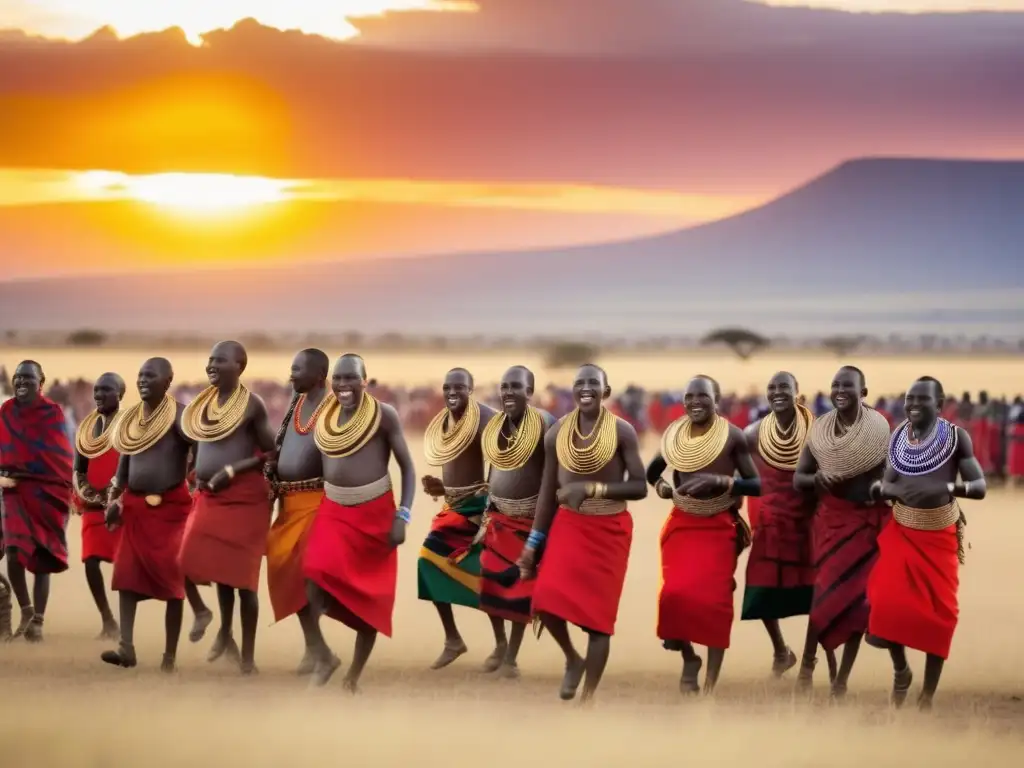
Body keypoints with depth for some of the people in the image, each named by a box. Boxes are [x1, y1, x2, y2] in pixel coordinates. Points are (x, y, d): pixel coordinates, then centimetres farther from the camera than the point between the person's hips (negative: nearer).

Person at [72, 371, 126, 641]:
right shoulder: (86, 428, 12)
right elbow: (79, 469, 15)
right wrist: (82, 490, -4)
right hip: (93, 504, 6)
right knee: (91, 561, -2)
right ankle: (108, 621, 10)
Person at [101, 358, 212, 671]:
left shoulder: (179, 415, -9)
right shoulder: (132, 417, 11)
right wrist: (113, 499, 9)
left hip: (170, 506, -6)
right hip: (135, 506, 6)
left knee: (172, 577, -2)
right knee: (127, 574, -5)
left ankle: (170, 654, 4)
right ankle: (126, 647, -8)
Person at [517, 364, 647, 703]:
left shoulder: (622, 432, -8)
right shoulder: (556, 433, 0)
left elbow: (640, 487, -10)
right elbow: (548, 491, 7)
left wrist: (592, 488, -22)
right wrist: (533, 542, 8)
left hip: (609, 530, -2)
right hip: (568, 525, 2)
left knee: (598, 612, -1)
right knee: (547, 601, -16)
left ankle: (588, 698, 10)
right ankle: (573, 659, 15)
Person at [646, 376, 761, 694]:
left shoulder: (732, 435, -10)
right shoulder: (673, 434, 1)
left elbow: (758, 485, -10)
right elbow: (651, 472, 18)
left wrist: (720, 481, -24)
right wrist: (661, 488, -3)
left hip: (719, 527, -3)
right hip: (681, 524, 3)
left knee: (714, 602, -4)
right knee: (674, 595, -9)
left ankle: (710, 683, 5)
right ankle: (688, 657, 19)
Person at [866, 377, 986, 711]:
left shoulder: (956, 437, -10)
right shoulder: (898, 436, 0)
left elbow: (980, 487, -12)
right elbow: (886, 483, 2)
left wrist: (947, 487, -32)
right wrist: (890, 489, -22)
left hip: (939, 536, -2)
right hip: (902, 531, 2)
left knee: (938, 613, 1)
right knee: (887, 604, -12)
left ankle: (928, 695, 12)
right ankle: (900, 671, 16)